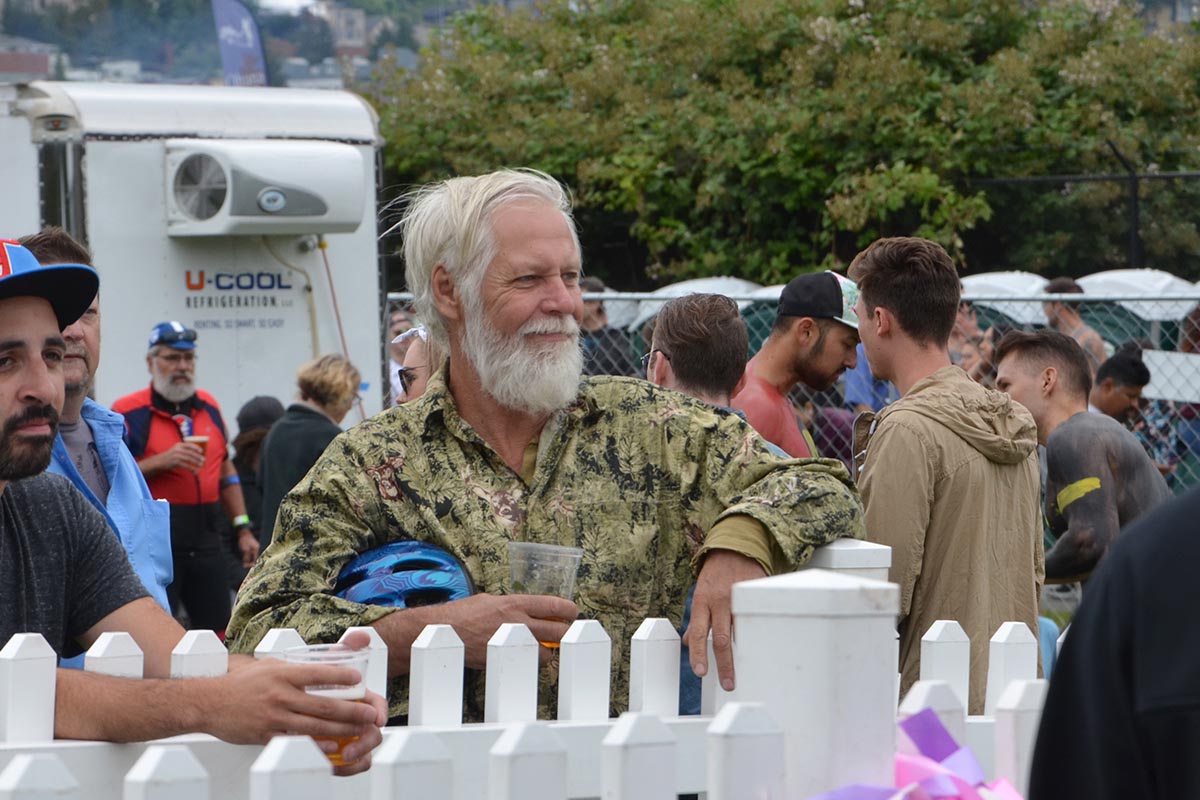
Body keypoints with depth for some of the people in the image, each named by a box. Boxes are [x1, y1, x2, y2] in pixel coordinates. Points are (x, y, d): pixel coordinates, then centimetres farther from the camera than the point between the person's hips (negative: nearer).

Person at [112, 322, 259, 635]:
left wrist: (243, 528, 15)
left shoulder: (208, 406, 15)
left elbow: (226, 471, 22)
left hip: (207, 537, 6)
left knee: (218, 630, 7)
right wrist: (162, 462, -19)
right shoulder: (129, 412, -4)